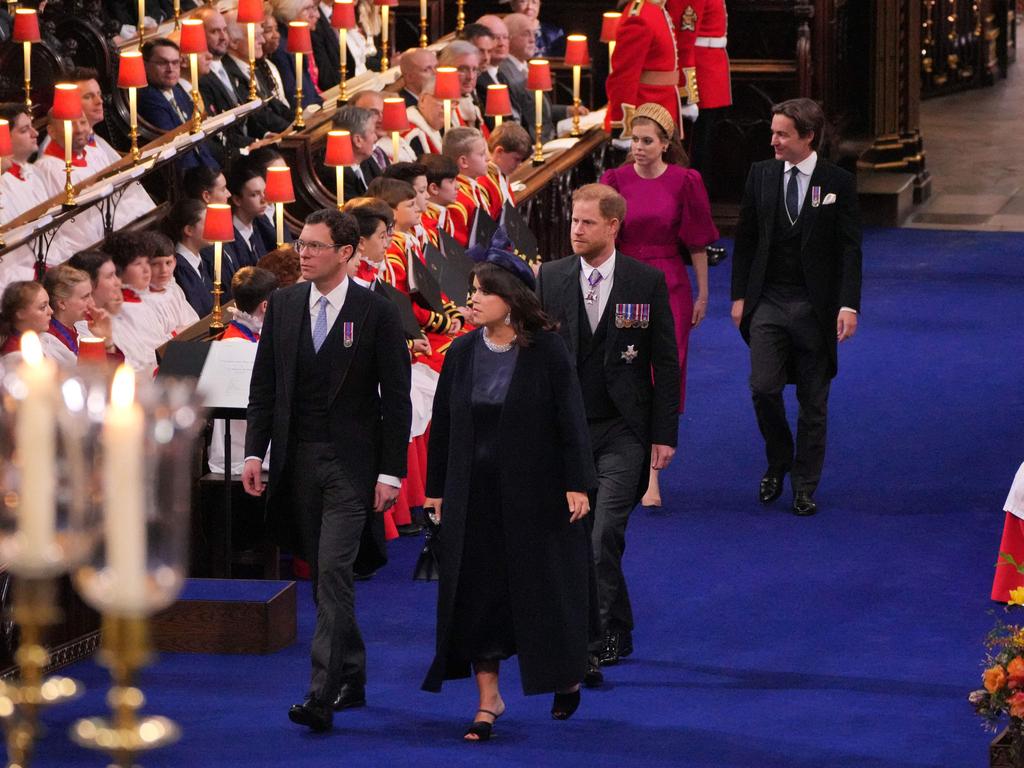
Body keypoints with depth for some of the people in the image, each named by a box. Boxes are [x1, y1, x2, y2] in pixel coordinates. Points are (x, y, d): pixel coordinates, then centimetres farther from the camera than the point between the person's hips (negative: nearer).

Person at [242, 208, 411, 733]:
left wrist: (391, 472, -9)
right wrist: (254, 452, 2)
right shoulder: (283, 304, 7)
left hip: (350, 463, -5)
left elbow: (396, 399, -4)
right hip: (296, 461, 5)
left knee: (333, 572, -14)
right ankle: (351, 679, 25)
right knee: (322, 575, 12)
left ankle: (322, 696, -17)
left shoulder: (377, 313, -5)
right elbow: (264, 384, 11)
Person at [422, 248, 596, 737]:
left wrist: (576, 484, -14)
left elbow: (570, 419, -9)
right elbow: (442, 425, 7)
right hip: (474, 492, 4)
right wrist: (437, 489, 7)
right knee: (476, 592, 2)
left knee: (543, 585, 6)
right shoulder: (462, 353, 3)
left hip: (534, 489, -4)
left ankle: (566, 675, 30)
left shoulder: (546, 351, -8)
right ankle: (488, 698, 10)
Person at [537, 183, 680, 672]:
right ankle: (618, 634, 23)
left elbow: (666, 362, 0)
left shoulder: (647, 282, -3)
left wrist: (665, 433, -4)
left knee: (604, 537, -14)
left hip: (623, 433, -3)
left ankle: (597, 643, -9)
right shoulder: (551, 278, 4)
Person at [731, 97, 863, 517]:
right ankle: (778, 462, 15)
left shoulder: (838, 183, -4)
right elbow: (745, 239, 9)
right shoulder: (761, 174, 4)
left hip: (815, 306, -2)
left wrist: (848, 305, -12)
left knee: (813, 402, 4)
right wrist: (739, 295, 4)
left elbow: (849, 249, -4)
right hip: (768, 302, 2)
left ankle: (805, 486, 15)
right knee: (764, 388, -10)